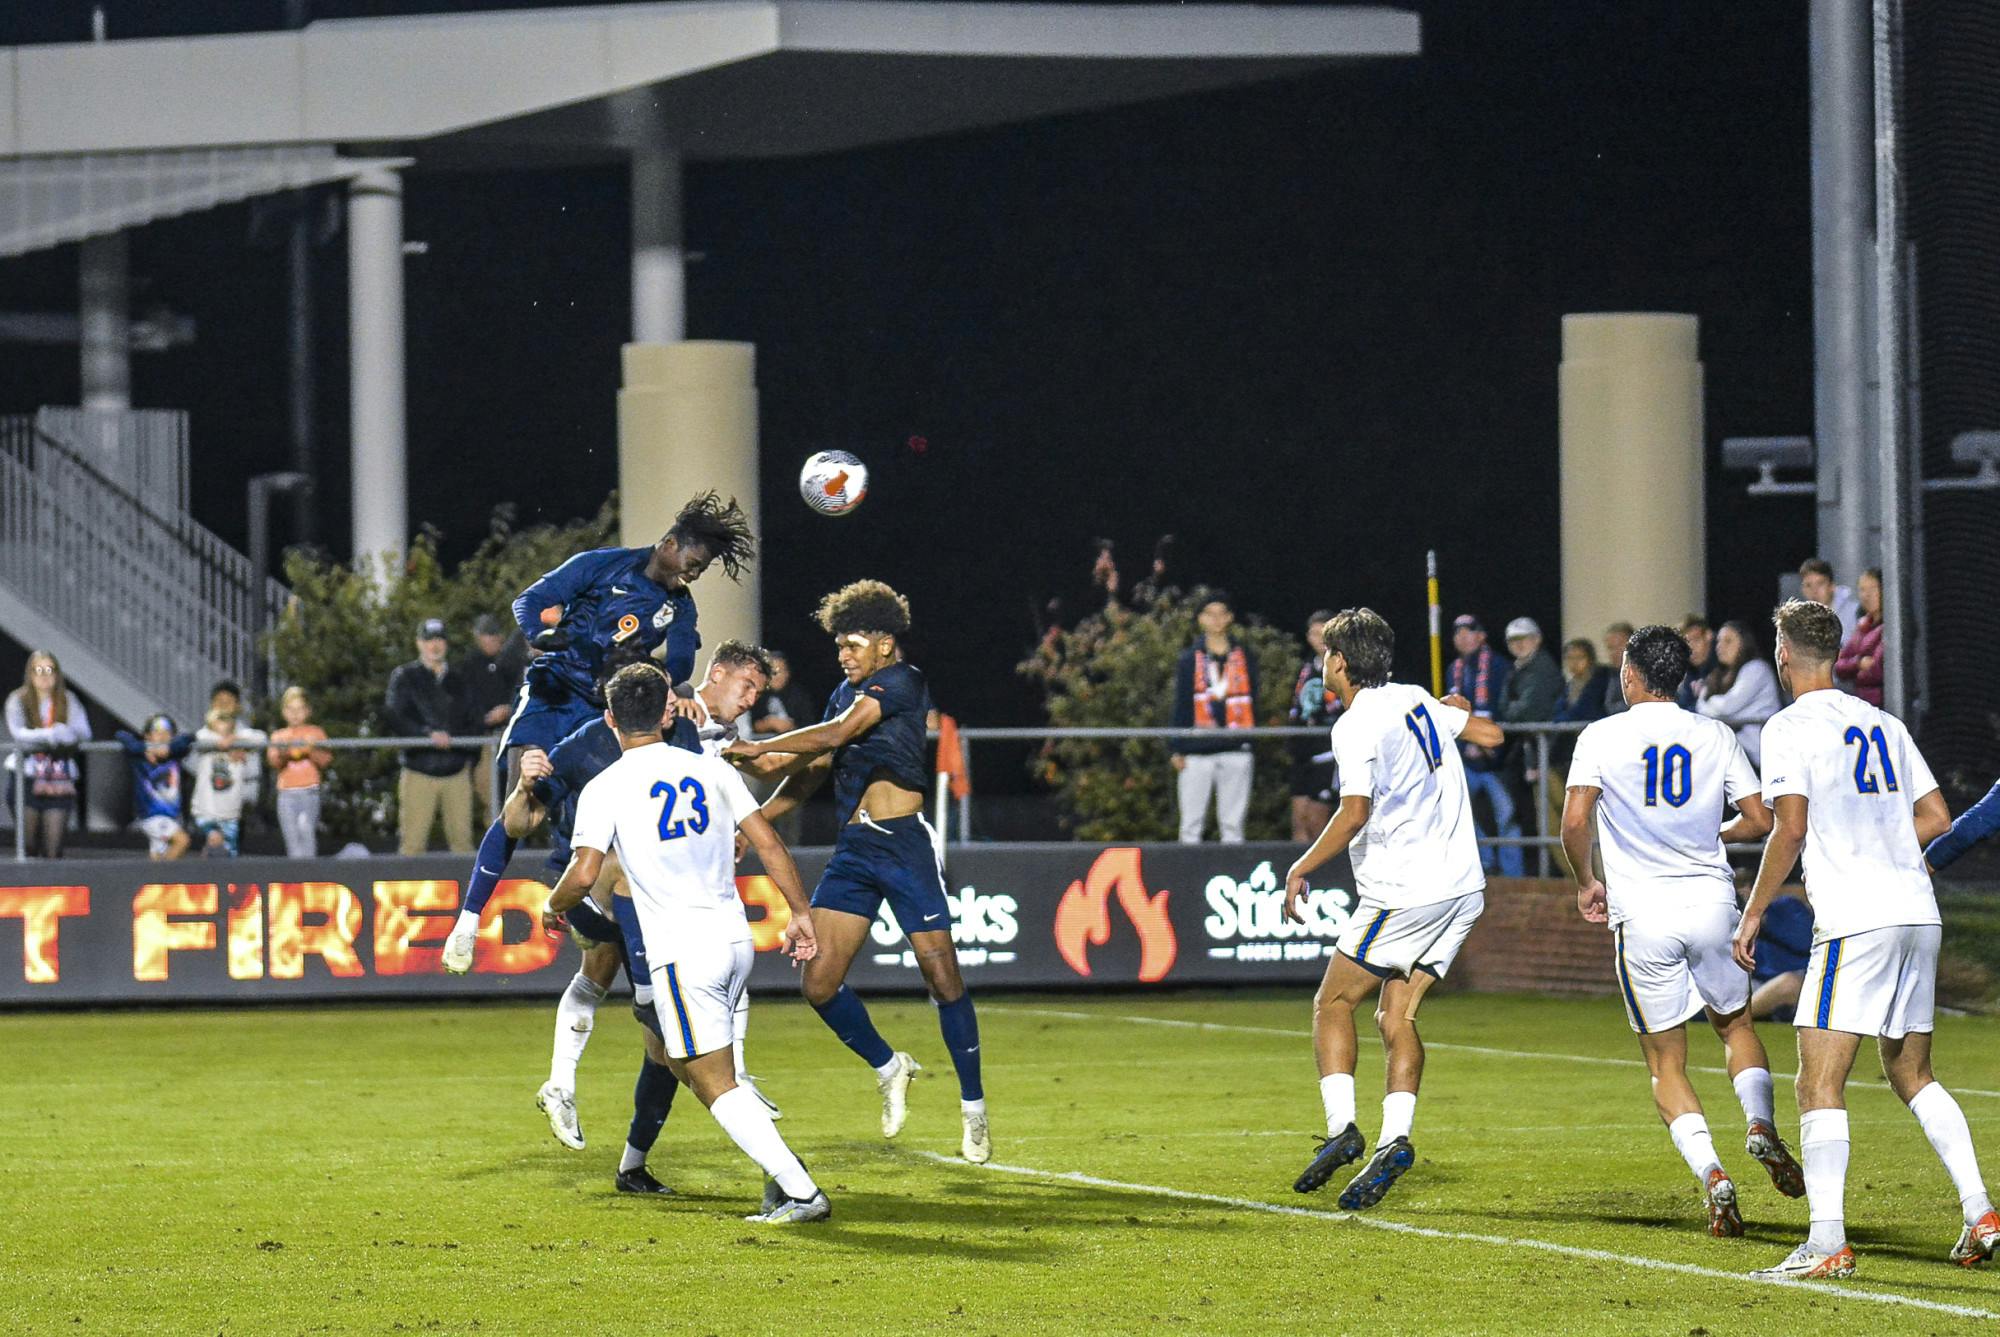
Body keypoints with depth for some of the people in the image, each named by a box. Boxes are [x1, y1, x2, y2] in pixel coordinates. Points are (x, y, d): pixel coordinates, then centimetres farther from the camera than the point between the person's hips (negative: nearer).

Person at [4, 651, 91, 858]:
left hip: (59, 781, 1)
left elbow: (84, 733, -5)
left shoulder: (68, 702, 8)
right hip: (26, 778, -1)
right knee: (29, 844, 0)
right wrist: (51, 735, -26)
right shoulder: (18, 700, 3)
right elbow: (17, 733, -13)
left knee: (54, 848, -5)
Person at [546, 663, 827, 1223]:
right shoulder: (710, 769, 8)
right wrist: (800, 915, 9)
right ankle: (781, 1165, 13)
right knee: (679, 1060, 24)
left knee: (713, 1083, -2)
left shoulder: (605, 788, -4)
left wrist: (553, 907, 9)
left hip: (681, 951, -6)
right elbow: (769, 844, 4)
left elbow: (583, 873, -12)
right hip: (735, 938, 6)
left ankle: (801, 1193, -13)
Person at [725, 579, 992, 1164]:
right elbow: (813, 770, 22)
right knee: (819, 983, -2)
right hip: (853, 851, 7)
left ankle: (973, 1106, 4)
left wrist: (757, 748, -17)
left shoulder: (902, 682, -6)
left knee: (942, 976, -7)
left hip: (903, 844, -7)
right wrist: (758, 817, 9)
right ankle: (888, 1067, 21)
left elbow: (840, 733, -18)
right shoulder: (844, 693, 18)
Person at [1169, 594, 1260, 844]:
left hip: (1236, 750, 1)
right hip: (1197, 750, -1)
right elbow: (1180, 706, 6)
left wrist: (1252, 741, 3)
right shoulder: (1190, 659, 6)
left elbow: (1252, 702, 9)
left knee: (1233, 822, 4)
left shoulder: (1244, 657, 9)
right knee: (1192, 821, 0)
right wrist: (1176, 748, -1)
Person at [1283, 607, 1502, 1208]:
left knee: (1333, 1003, 3)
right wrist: (1460, 708, 40)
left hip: (1403, 890, -8)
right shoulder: (1417, 700, 11)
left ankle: (1341, 1126, -10)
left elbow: (1355, 814, -22)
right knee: (1397, 1017, 7)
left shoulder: (1357, 725, -12)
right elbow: (1491, 735, 20)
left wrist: (1301, 868, -12)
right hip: (1462, 885, 8)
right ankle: (1395, 1140, -7)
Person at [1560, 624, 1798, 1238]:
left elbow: (1574, 822, -11)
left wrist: (1586, 883, 7)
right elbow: (1759, 820, 5)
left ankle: (1711, 1174, -12)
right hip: (1711, 903, 2)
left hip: (1641, 915, -2)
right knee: (1736, 1023, 24)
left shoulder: (1601, 737, -2)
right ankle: (1761, 1125, -2)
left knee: (1666, 1060, 7)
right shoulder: (1716, 737, 5)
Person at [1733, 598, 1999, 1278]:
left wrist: (1753, 914, -4)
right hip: (1918, 910, 7)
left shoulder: (1790, 727, -4)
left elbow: (1791, 828, -11)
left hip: (1854, 919, -7)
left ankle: (1827, 1243, -17)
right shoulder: (1884, 724, 16)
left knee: (1819, 1081, -7)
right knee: (1910, 1073, 19)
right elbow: (1936, 817, 16)